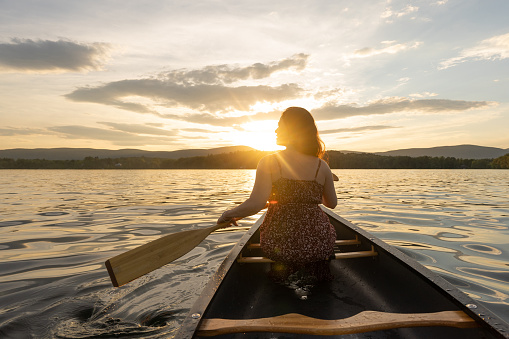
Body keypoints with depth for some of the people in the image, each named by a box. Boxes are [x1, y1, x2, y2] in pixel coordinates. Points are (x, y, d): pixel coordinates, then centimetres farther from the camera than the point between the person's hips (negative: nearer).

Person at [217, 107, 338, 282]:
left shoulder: (268, 162, -10)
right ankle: (315, 266, 13)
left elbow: (256, 203, -20)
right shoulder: (322, 166, -2)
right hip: (317, 243, 1)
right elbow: (332, 203, 10)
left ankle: (283, 267, 13)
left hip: (278, 244, 0)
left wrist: (230, 214, -2)